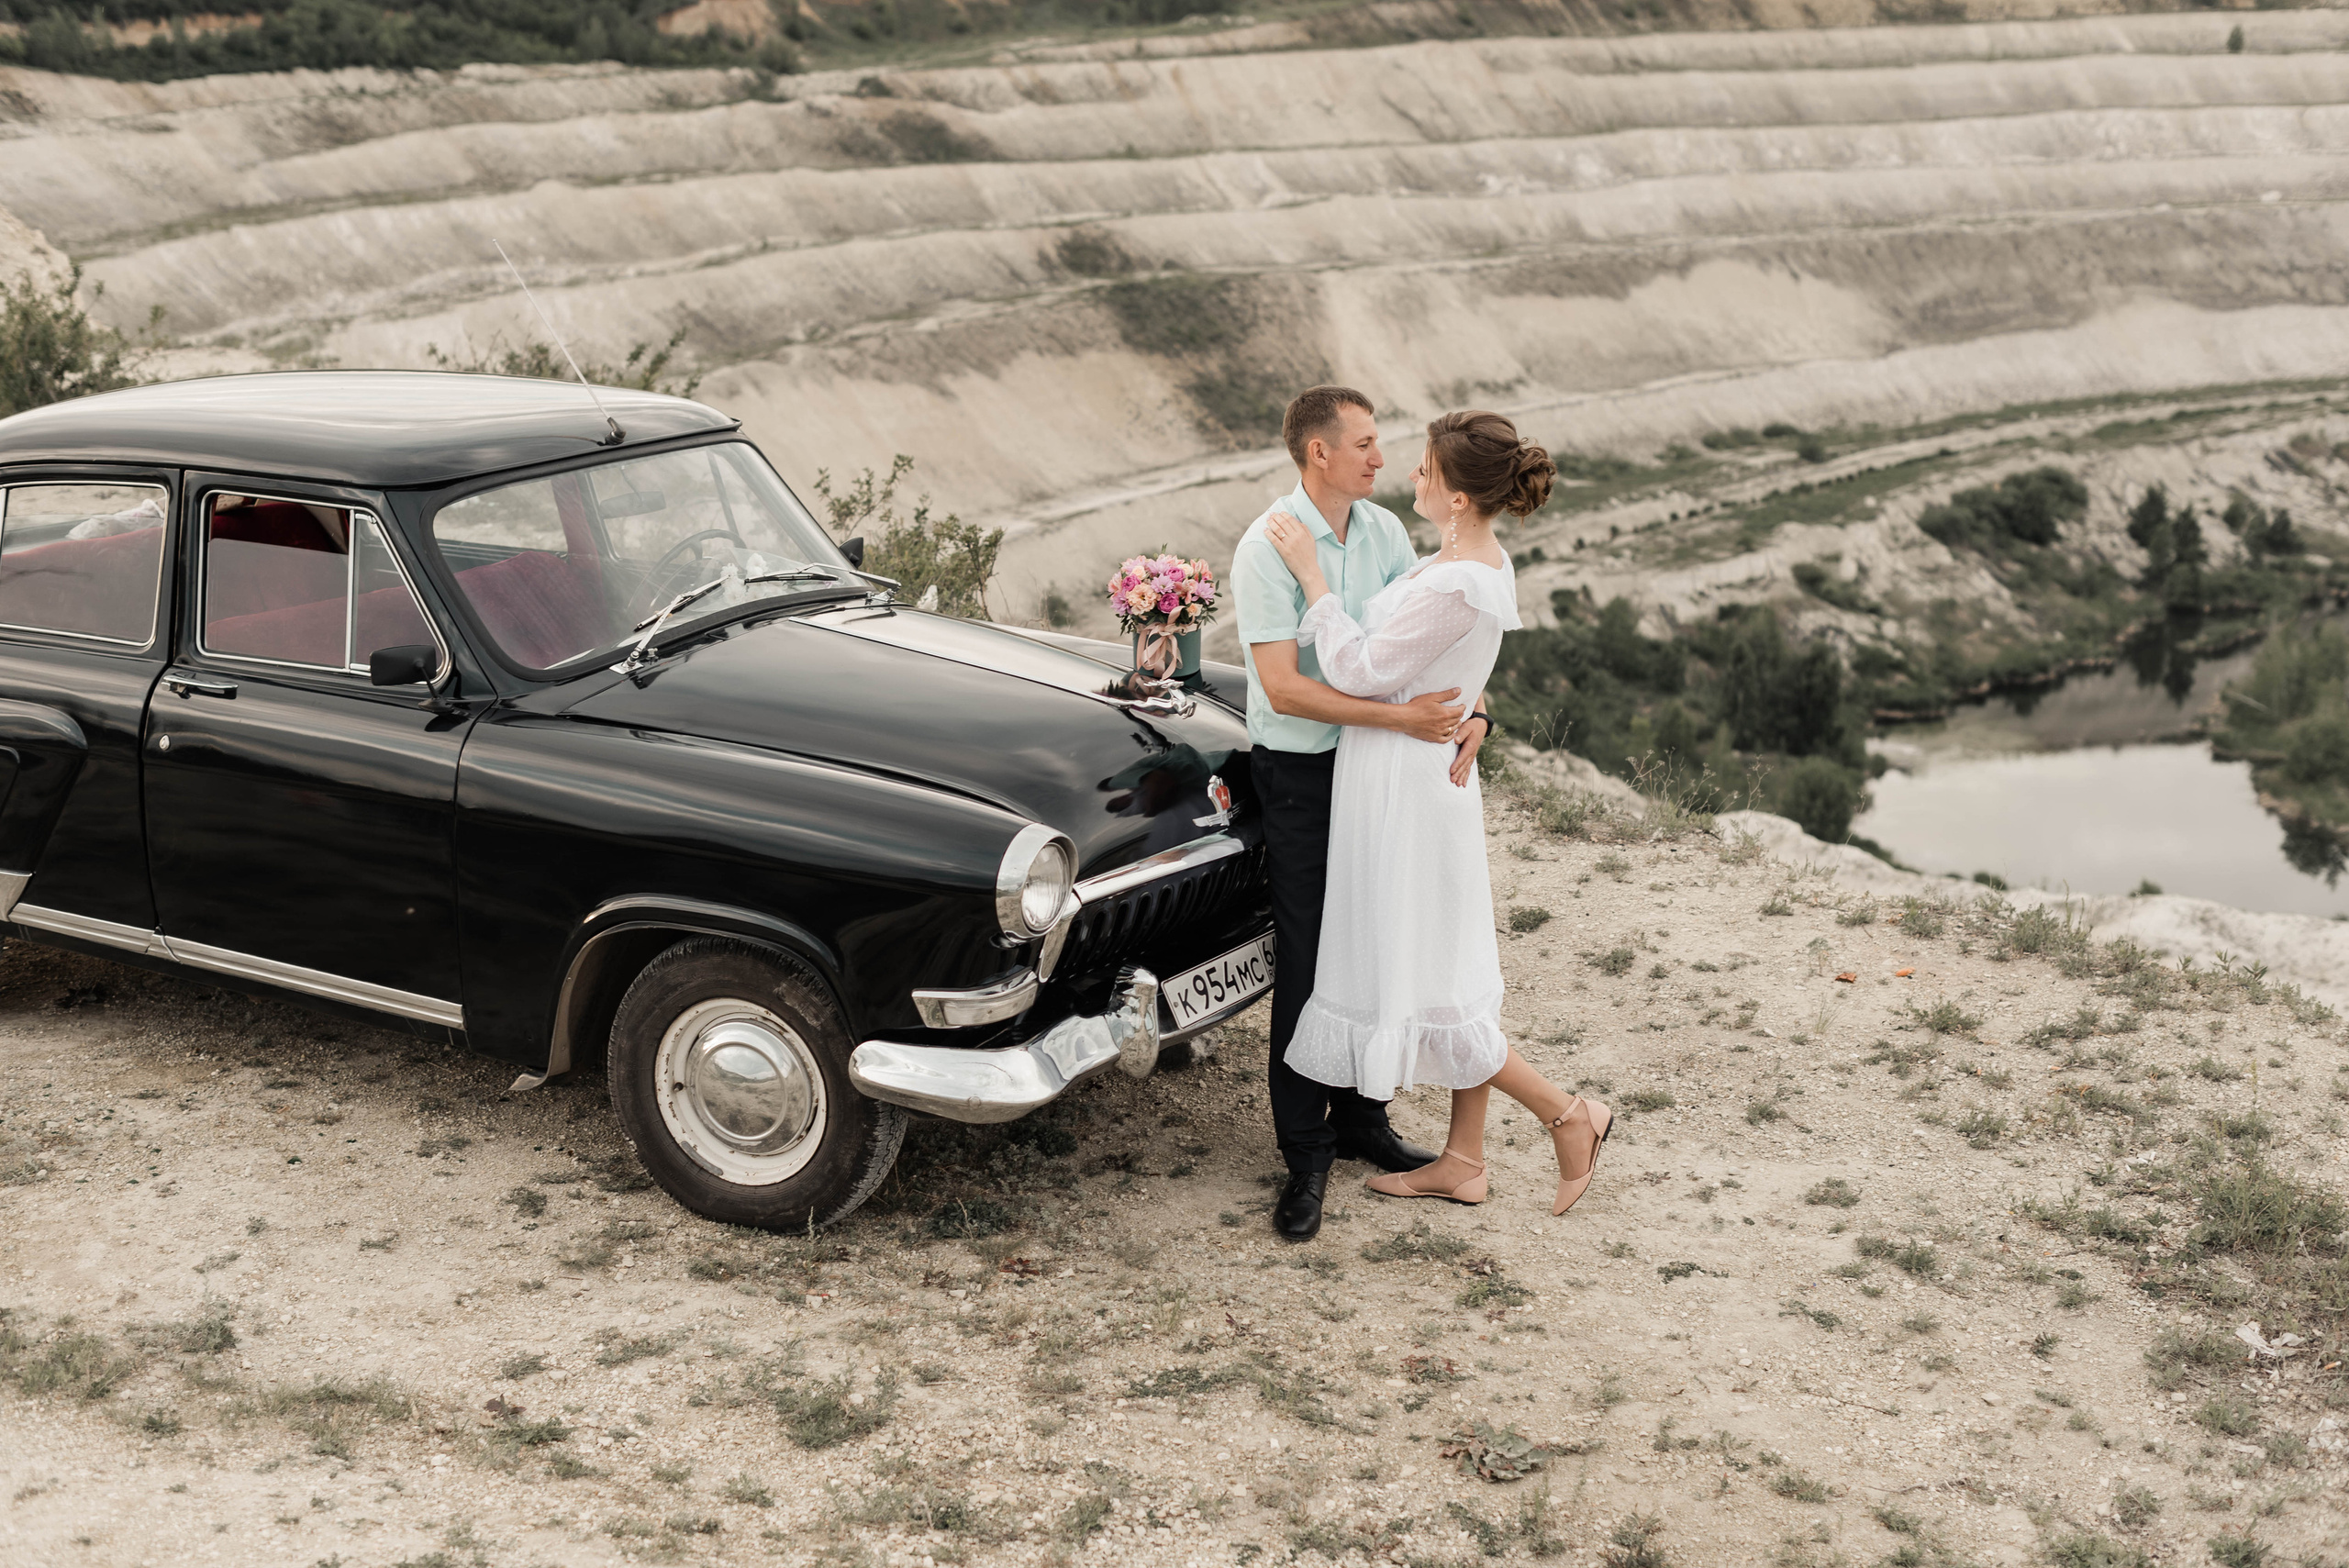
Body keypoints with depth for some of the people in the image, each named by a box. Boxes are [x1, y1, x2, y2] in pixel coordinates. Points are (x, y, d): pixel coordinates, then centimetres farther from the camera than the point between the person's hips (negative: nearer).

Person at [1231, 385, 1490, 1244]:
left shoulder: (1384, 531, 4)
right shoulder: (1267, 548, -16)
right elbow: (1284, 688, -22)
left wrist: (1469, 710, -16)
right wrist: (1399, 716, -27)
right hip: (1299, 775, -6)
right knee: (1307, 963, -1)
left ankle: (1360, 1119, 28)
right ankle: (1305, 1155, 10)